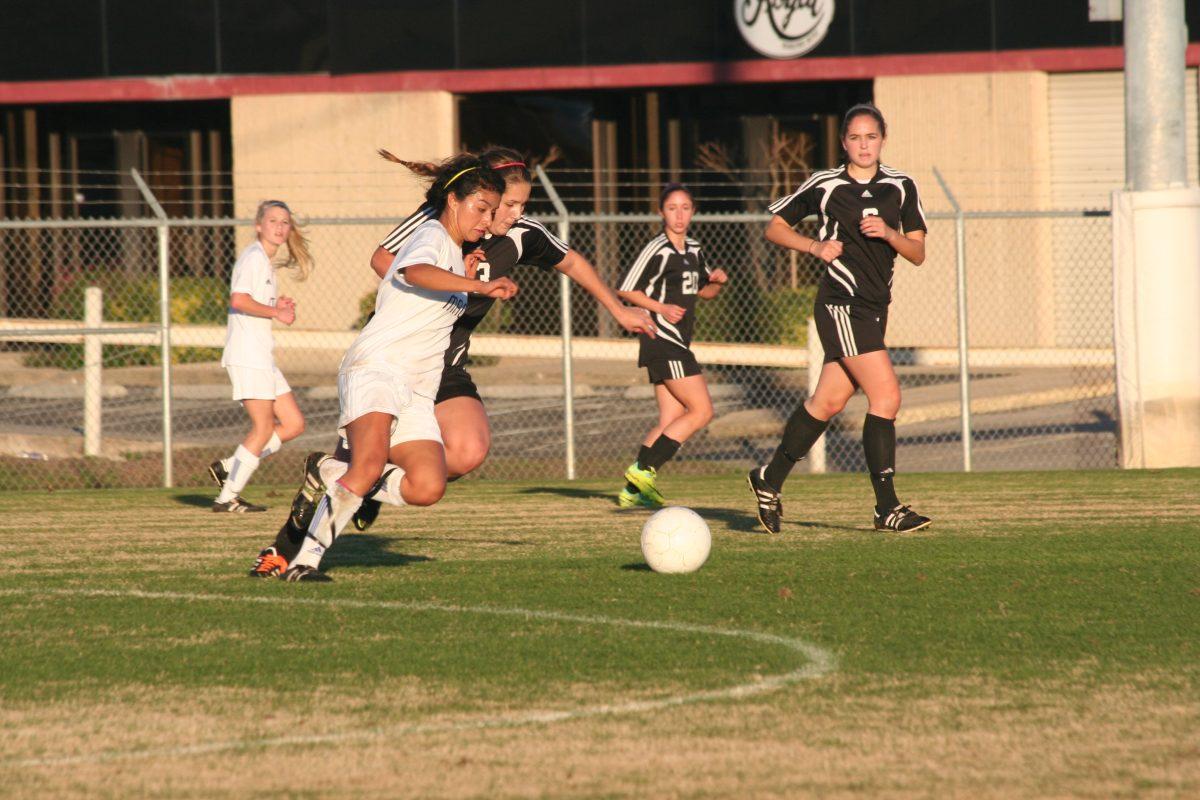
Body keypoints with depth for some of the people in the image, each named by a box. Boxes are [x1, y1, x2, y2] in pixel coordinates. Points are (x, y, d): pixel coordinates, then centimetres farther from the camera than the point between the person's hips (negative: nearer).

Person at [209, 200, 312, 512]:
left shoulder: (264, 261, 20)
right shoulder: (254, 257, -10)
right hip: (247, 355, -10)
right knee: (264, 428, -8)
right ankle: (227, 498, -2)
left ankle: (228, 468, 10)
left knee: (293, 424, 7)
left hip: (261, 357, 10)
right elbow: (238, 299, -23)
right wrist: (275, 312, -14)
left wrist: (276, 306, 7)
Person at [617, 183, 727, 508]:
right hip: (662, 340, -9)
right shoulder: (657, 250, -11)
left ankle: (634, 489, 6)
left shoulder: (694, 251, 15)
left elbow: (704, 291, 28)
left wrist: (717, 281, 6)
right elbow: (626, 289, -10)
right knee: (702, 411, -13)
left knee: (671, 421, 5)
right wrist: (661, 308, -19)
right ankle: (644, 469, -14)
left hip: (677, 344, 9)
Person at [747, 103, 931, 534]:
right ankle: (887, 508, -14)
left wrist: (889, 233, -11)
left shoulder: (901, 187, 9)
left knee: (828, 401, 10)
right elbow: (775, 227, 7)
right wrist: (816, 246, -8)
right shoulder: (824, 185, -2)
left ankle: (769, 481, 26)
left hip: (875, 307, 6)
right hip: (841, 302, -6)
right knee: (886, 396, -15)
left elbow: (918, 253, 8)